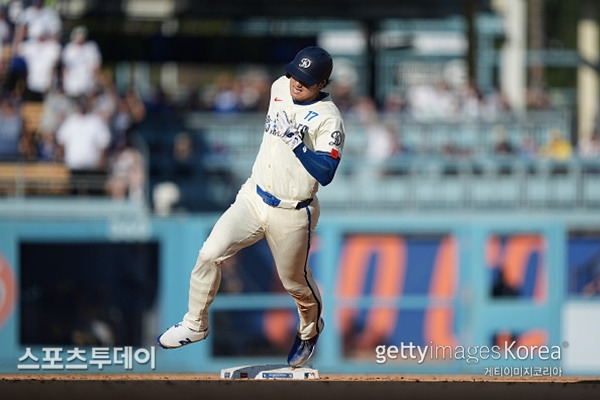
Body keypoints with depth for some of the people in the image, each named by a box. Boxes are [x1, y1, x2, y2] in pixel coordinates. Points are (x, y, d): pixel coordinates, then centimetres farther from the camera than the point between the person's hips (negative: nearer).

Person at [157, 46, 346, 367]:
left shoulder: (328, 119, -20)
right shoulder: (280, 88, 0)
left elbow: (325, 174, -29)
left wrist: (296, 142, -34)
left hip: (291, 216, -5)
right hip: (253, 199, 5)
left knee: (295, 282, 12)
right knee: (209, 254, -11)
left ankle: (310, 330, 44)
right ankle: (195, 325, 4)